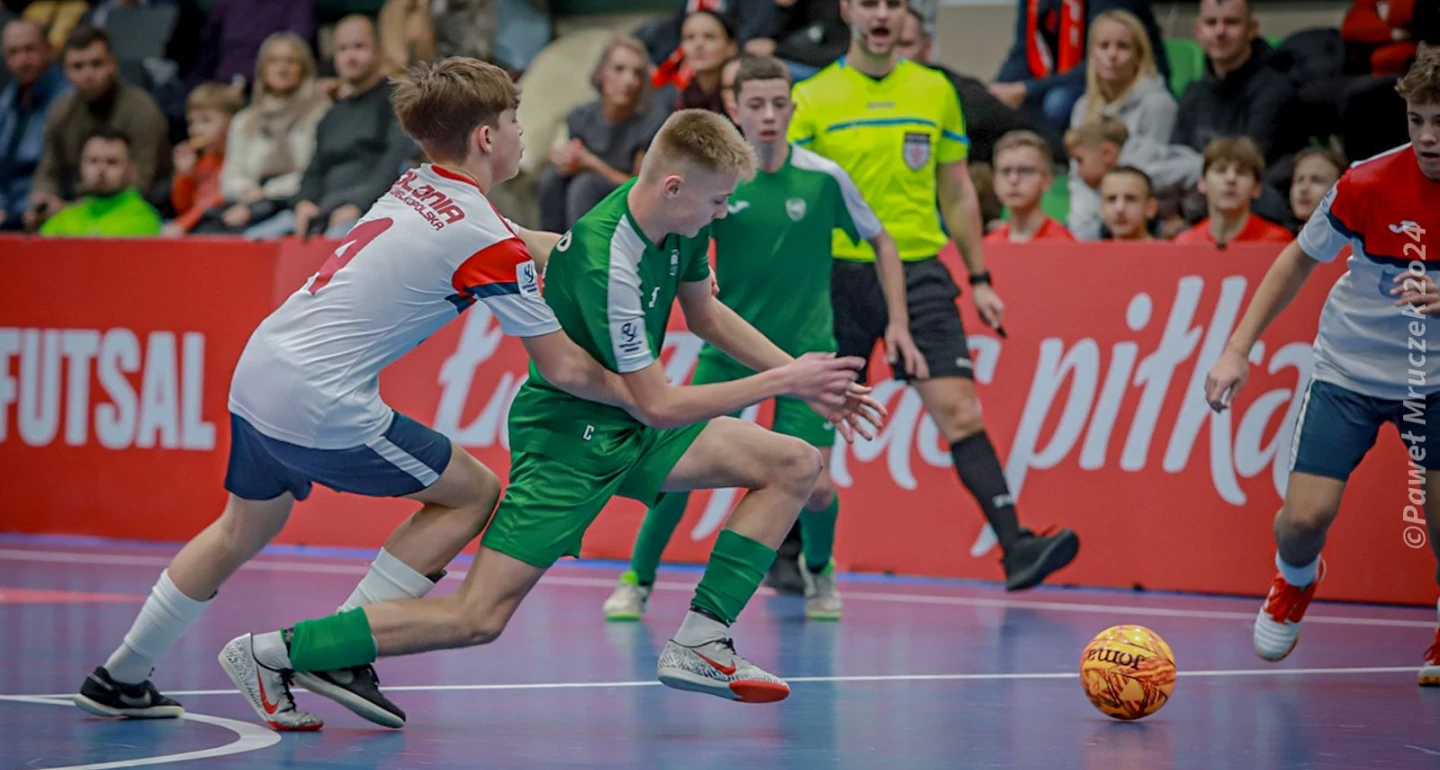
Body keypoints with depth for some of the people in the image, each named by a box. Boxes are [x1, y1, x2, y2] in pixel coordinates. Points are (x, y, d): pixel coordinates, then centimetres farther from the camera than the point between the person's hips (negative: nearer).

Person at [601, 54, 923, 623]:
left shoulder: (823, 178, -8)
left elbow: (881, 242, 5)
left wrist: (898, 322, -1)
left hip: (804, 350, -1)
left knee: (813, 486, -9)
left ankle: (818, 568, 24)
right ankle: (637, 580, 14)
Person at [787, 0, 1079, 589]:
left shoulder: (935, 92, 9)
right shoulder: (811, 99, 0)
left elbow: (957, 193, 15)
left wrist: (979, 279, 12)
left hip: (918, 271, 1)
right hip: (837, 274, -1)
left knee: (959, 410, -11)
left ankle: (1015, 546, -17)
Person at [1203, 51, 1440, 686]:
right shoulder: (1369, 183, -18)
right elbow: (1301, 259, -1)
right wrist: (1238, 348, -4)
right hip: (1349, 368, 0)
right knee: (1306, 516, -10)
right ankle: (1295, 581, 28)